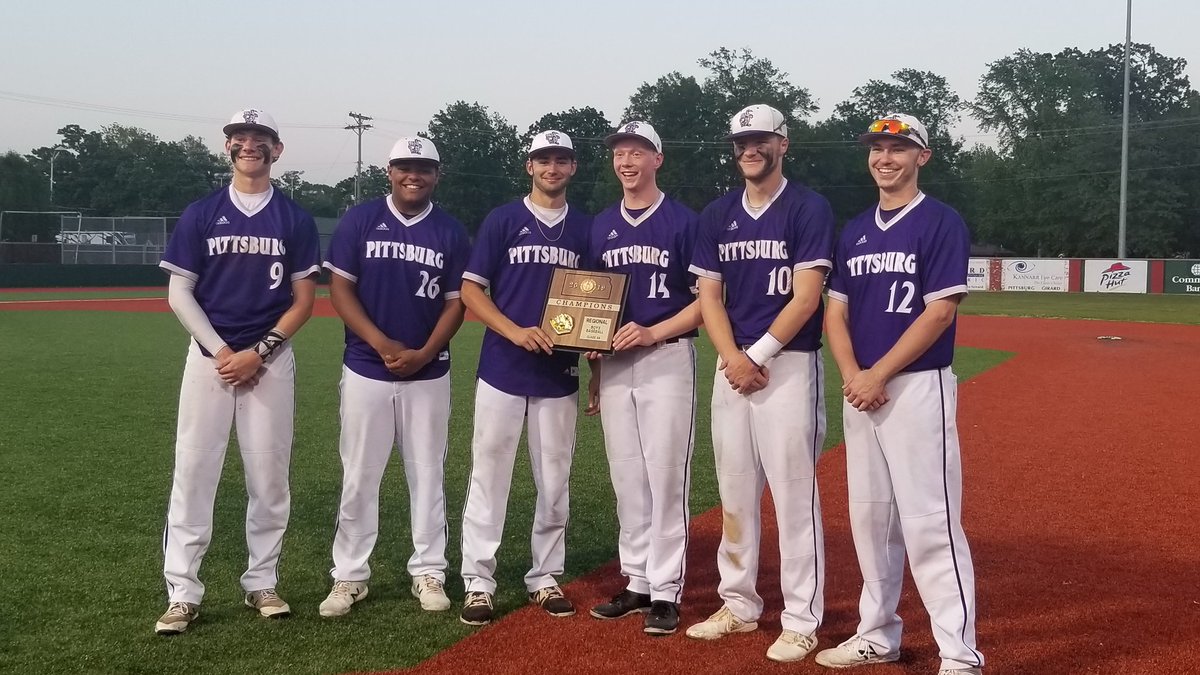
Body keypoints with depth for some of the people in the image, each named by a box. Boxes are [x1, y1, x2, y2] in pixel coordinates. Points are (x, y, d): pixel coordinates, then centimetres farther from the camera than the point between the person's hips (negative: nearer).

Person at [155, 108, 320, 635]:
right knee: (193, 469, -3)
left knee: (269, 473, 4)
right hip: (210, 354, 0)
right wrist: (221, 351, -9)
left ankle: (262, 583, 16)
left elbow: (304, 300, 3)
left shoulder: (295, 220, 5)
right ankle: (182, 592, 3)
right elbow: (179, 294, 2)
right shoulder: (200, 214, 5)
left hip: (271, 359, 0)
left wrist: (259, 352, -9)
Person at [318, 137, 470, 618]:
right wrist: (383, 345, -14)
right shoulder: (360, 220, 0)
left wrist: (423, 353, -13)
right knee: (359, 476, 4)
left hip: (428, 374, 1)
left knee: (427, 475, 7)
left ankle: (428, 573, 17)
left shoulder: (451, 232, 3)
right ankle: (349, 576, 13)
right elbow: (340, 289, -3)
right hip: (366, 369, -1)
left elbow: (455, 303, 2)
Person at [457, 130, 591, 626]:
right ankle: (478, 582, 7)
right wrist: (515, 331, -16)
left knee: (554, 481, 9)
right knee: (488, 476, 0)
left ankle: (545, 578, 21)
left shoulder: (585, 229, 10)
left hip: (560, 375, 3)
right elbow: (471, 290, -2)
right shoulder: (502, 220, 1)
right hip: (502, 369, -3)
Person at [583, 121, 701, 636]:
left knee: (666, 478, -4)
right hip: (614, 366, 5)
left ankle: (666, 592, 4)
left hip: (667, 360, -5)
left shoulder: (684, 221, -3)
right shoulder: (601, 226, 13)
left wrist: (653, 332, -17)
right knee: (627, 480, 9)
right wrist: (595, 371, 12)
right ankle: (637, 582, 19)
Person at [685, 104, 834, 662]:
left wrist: (758, 354, -13)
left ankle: (801, 619, 4)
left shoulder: (808, 208, -4)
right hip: (732, 365, 6)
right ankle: (739, 604, 23)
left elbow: (806, 297, -11)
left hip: (790, 364, -5)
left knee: (794, 493, -4)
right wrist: (732, 358, -9)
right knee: (734, 490, 11)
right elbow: (709, 296, 7)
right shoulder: (717, 215, 12)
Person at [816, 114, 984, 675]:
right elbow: (836, 311, 12)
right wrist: (851, 376, -5)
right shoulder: (855, 230, 14)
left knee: (929, 522, -9)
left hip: (917, 387, -7)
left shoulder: (941, 223, -5)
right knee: (869, 517, 12)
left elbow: (939, 312, -13)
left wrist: (879, 375, -16)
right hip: (860, 390, 7)